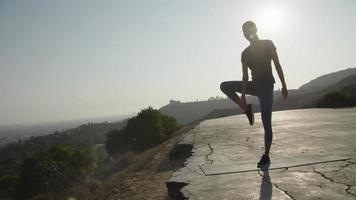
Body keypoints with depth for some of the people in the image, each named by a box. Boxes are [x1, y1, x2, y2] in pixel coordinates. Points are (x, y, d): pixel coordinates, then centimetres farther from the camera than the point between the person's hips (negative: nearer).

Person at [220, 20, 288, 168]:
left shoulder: (268, 44, -1)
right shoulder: (245, 53, 9)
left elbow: (277, 65, -3)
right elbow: (245, 76, 4)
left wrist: (284, 85, -9)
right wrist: (242, 96, -4)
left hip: (267, 86, -5)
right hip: (255, 85, 5)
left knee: (266, 123, -6)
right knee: (225, 86, -3)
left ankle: (266, 157, 4)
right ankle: (247, 109, -2)